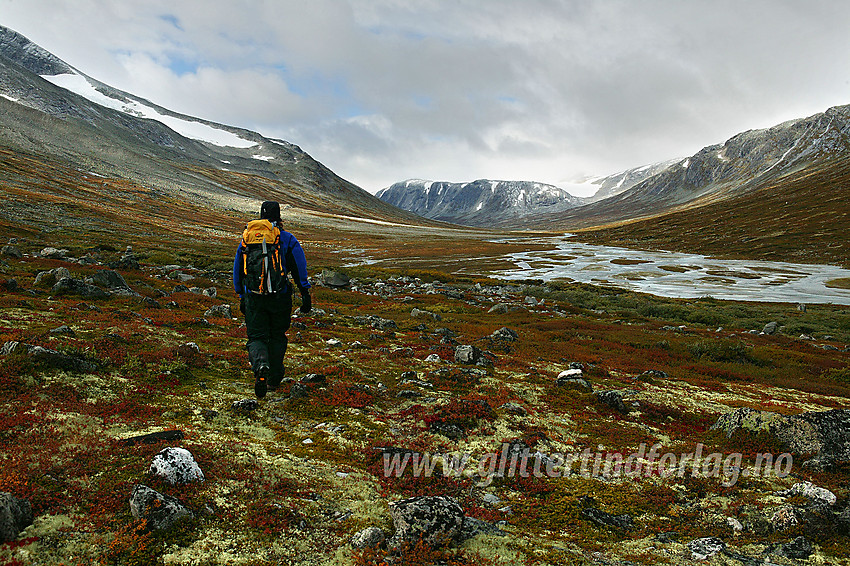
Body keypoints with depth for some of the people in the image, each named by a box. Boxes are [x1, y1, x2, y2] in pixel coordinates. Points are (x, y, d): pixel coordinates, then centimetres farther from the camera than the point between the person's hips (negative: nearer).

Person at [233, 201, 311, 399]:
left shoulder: (246, 238, 13)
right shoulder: (286, 238, 2)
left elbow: (237, 269, 19)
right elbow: (299, 268, -4)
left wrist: (241, 297, 27)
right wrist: (305, 294, -1)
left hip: (253, 297, 1)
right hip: (280, 297, -1)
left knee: (256, 337, 6)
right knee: (277, 337, 14)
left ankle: (260, 366, -26)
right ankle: (274, 380, 19)